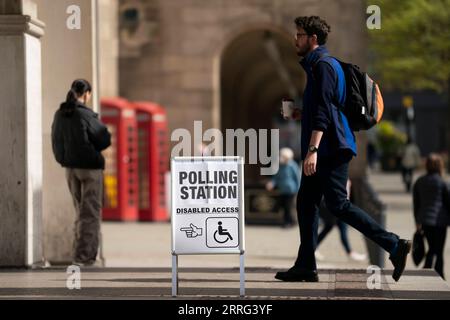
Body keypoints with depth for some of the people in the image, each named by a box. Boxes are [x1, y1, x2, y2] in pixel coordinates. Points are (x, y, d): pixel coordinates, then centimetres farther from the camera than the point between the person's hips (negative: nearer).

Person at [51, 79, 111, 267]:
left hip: (70, 167, 6)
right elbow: (105, 140, -12)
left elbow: (56, 143, 9)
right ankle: (83, 255, -5)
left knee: (81, 211, 17)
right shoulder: (86, 115, -17)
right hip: (90, 166, -6)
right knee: (91, 213, 1)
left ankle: (87, 253, 18)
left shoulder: (60, 115, 2)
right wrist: (93, 150, 6)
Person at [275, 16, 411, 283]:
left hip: (332, 148, -10)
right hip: (326, 150, 10)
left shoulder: (323, 65, -12)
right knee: (306, 203, 9)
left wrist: (313, 149, -26)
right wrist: (301, 114, 21)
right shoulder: (316, 64, 20)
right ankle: (306, 266, 11)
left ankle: (395, 245, -10)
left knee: (339, 205, -12)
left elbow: (323, 111, -21)